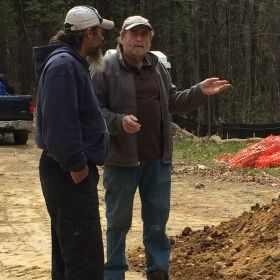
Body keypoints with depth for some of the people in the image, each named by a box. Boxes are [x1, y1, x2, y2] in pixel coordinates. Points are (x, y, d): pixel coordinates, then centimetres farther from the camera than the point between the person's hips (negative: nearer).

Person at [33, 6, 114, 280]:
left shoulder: (73, 62, 16)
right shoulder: (63, 64, -17)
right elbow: (58, 121, -25)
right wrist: (76, 164, -21)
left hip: (67, 170, 11)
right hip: (70, 174, -11)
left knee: (67, 250, 18)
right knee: (85, 257, -9)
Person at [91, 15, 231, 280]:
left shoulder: (158, 67, 10)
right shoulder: (106, 68, -8)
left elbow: (173, 102, 18)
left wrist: (199, 91, 4)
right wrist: (119, 122, -27)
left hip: (158, 159, 5)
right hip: (121, 159, -5)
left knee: (157, 219, 12)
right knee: (119, 220, 7)